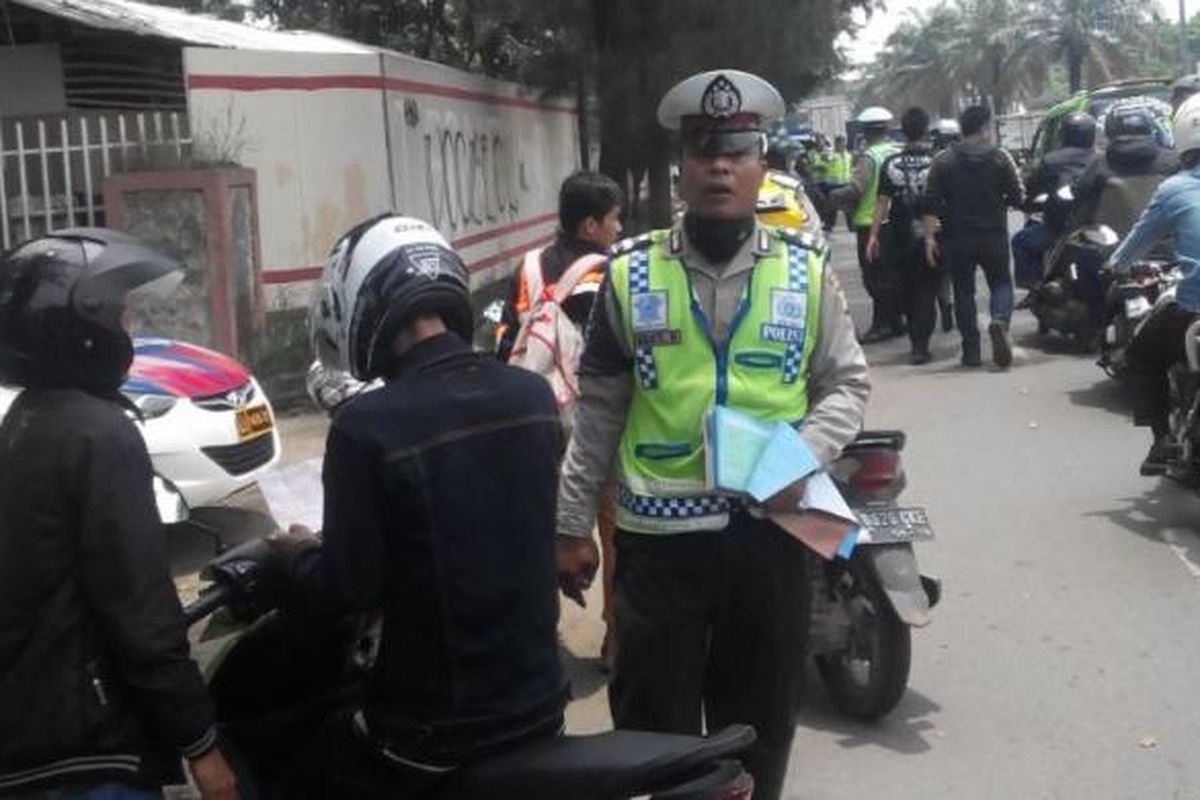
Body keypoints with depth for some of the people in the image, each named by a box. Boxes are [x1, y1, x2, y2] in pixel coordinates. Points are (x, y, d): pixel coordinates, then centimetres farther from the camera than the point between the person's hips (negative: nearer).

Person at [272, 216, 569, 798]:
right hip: (538, 706, 6)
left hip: (431, 734, -6)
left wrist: (292, 555, 5)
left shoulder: (367, 425, -21)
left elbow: (344, 590, -16)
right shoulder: (534, 396, -2)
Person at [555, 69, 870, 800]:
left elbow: (848, 384, 7)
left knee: (761, 726, 15)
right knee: (654, 726, 8)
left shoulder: (805, 271, 2)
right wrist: (573, 525, 5)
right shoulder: (631, 274, 0)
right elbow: (598, 411, 4)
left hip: (770, 532, 1)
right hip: (659, 535, -1)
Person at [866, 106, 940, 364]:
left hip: (900, 236, 2)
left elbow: (883, 201, -3)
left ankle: (917, 341, 24)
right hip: (929, 236, -2)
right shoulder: (936, 161, -8)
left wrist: (874, 235, 2)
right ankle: (921, 345, -9)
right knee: (927, 290, 1)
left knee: (909, 290, 16)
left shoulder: (891, 164, -3)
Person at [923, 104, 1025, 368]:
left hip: (957, 238, 1)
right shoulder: (1000, 158, -3)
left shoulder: (943, 160, -2)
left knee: (963, 290, 9)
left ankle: (971, 350, 7)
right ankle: (999, 320, -16)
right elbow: (1017, 198, -4)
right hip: (993, 236, -1)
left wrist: (929, 237, -4)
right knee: (1001, 283, 14)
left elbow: (931, 203, -7)